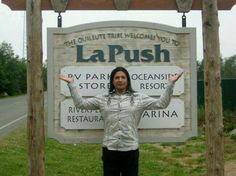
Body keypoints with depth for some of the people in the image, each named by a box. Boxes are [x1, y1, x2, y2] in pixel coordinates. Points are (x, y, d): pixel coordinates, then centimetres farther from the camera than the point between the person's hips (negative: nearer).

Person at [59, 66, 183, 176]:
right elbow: (81, 103, 8)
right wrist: (71, 84, 4)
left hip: (130, 150, -1)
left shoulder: (139, 98, 6)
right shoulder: (103, 99, 8)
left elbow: (161, 103, 3)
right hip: (110, 150, 1)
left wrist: (170, 83, -3)